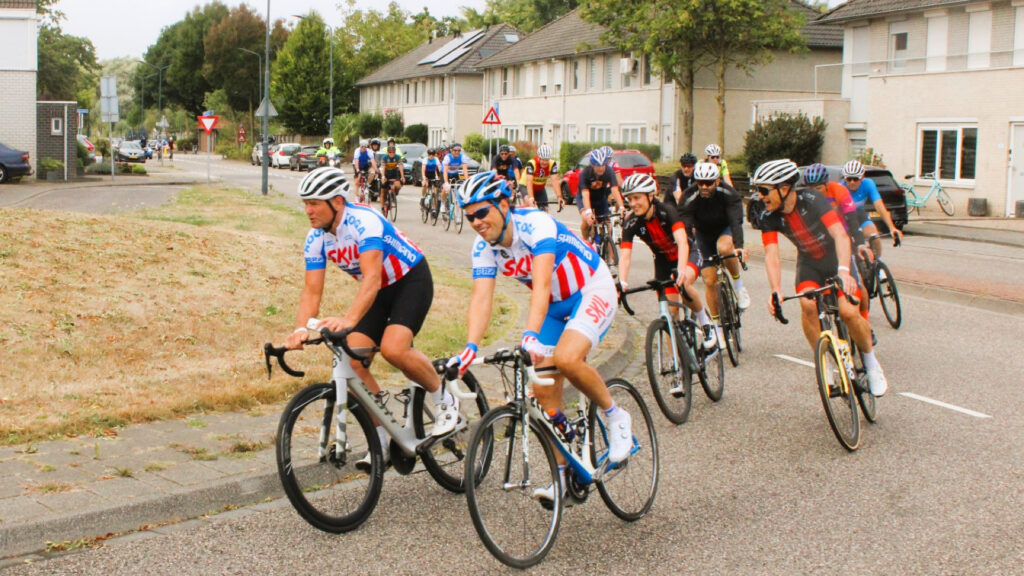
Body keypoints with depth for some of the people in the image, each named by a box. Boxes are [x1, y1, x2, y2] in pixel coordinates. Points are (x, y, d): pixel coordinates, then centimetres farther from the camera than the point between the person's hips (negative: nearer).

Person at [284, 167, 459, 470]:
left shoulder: (364, 221, -30)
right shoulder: (316, 238, -8)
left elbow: (372, 278, -42)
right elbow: (312, 291, -10)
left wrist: (348, 320, -56)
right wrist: (301, 330, -29)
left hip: (412, 280, -7)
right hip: (379, 291, 7)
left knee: (393, 348, -30)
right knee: (352, 361, -10)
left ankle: (444, 401, -4)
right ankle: (381, 442, 4)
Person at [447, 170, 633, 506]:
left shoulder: (535, 224, -29)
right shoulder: (484, 246, -11)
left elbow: (541, 285, -40)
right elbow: (481, 298, -19)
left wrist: (531, 336, -54)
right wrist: (470, 348, -35)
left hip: (592, 292, -7)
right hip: (554, 305, 7)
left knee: (566, 359, -32)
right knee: (544, 392, -1)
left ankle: (615, 417, -6)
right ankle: (564, 475, 11)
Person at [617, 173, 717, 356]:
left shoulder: (666, 211, -29)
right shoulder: (631, 223, -20)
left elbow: (682, 242, -40)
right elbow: (625, 256, -27)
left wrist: (681, 270, -57)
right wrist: (622, 283, -45)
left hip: (687, 254, -4)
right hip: (663, 260, 4)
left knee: (683, 284, -34)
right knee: (671, 309, -6)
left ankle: (705, 322, -8)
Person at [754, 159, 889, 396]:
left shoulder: (812, 201, -29)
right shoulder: (769, 217, -17)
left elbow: (840, 235, -39)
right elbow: (771, 255, -25)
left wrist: (843, 270, -55)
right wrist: (776, 292, -41)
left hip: (836, 258, -3)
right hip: (809, 263, 3)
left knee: (848, 312, -20)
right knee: (808, 305, -26)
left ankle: (871, 361, 7)